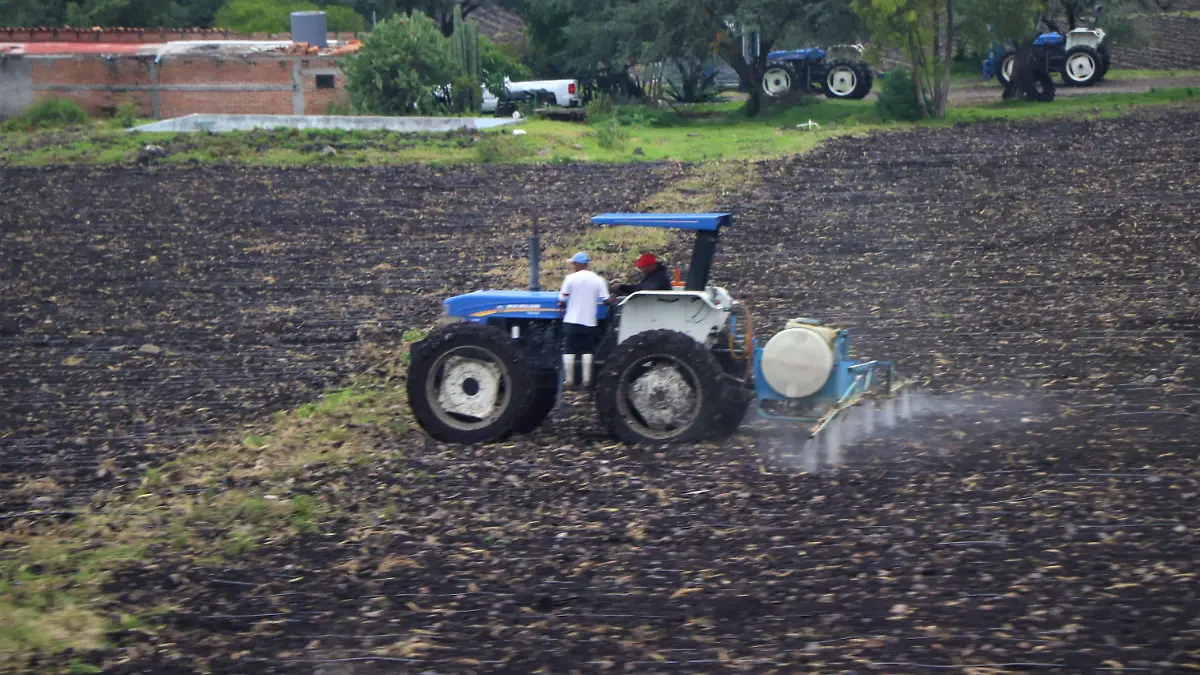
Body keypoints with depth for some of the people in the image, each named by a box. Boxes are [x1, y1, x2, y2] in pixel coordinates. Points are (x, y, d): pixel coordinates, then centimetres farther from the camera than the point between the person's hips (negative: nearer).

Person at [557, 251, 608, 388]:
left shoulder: (571, 278, -7)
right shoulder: (598, 280, 0)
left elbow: (561, 301, -7)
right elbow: (606, 300, -3)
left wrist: (562, 306, 14)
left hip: (571, 320, -2)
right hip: (589, 321, 2)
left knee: (569, 351, 4)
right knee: (587, 351, 9)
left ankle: (569, 380, 2)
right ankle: (586, 379, 4)